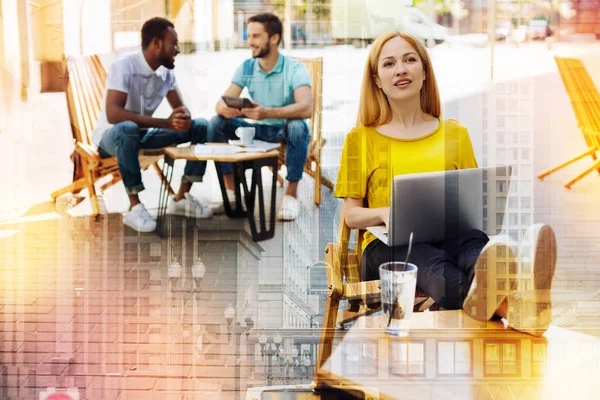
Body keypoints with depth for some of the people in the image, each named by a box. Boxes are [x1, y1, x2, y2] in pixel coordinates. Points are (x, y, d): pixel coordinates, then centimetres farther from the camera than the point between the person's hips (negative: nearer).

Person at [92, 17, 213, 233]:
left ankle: (181, 198, -6)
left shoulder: (166, 71, -1)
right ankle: (135, 207, -33)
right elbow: (113, 114, -34)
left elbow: (180, 108, 4)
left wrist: (184, 118, -24)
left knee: (201, 126, -7)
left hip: (143, 133, 7)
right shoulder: (123, 66, -23)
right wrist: (166, 123, -38)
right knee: (127, 129, -42)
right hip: (111, 135, -7)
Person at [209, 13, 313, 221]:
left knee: (297, 126, -38)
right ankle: (231, 192, -12)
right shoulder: (246, 68, -3)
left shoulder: (295, 69, -18)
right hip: (259, 130, 4)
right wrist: (223, 108, -36)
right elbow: (222, 101, -9)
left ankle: (291, 195, -25)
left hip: (286, 131, -4)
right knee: (217, 122, -16)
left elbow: (306, 108, -34)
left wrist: (268, 112, -50)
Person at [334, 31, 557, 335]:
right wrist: (384, 213, -11)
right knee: (434, 264, -39)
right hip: (387, 245, -1)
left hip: (449, 236, 2)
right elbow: (350, 214, 11)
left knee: (473, 243, -38)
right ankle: (501, 304, -73)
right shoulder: (361, 139, 16)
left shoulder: (455, 133, 22)